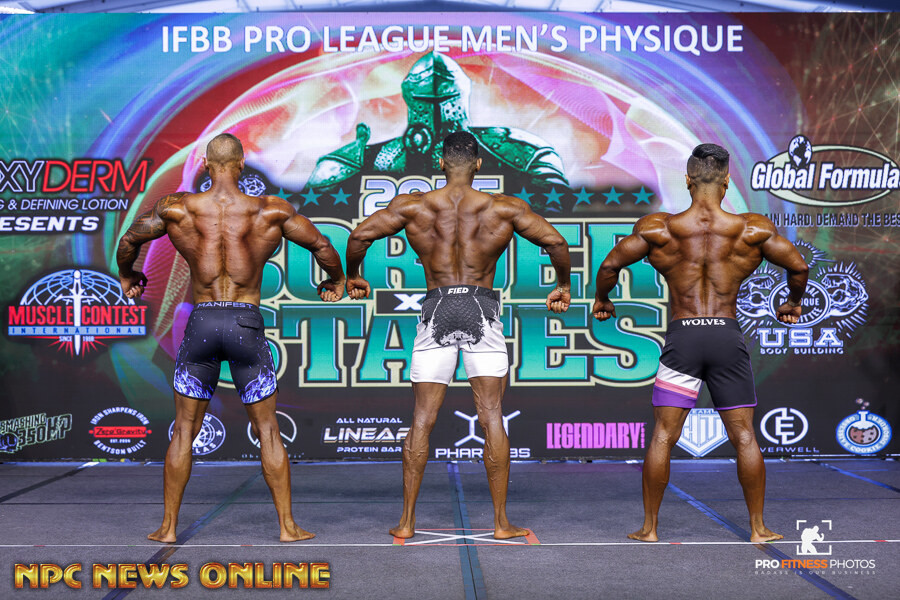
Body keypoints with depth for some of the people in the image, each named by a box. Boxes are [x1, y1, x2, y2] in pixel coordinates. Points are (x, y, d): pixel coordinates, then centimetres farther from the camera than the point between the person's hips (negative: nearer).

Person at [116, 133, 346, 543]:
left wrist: (126, 276, 35)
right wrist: (335, 280, 26)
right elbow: (322, 247, 6)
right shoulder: (271, 211, -2)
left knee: (184, 430, 12)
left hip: (201, 322, 1)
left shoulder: (177, 208, 1)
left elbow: (129, 241, 14)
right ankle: (287, 526, 12)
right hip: (247, 322, -1)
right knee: (267, 430, 9)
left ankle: (169, 526, 17)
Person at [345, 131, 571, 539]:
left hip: (437, 309, 1)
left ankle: (407, 521, 10)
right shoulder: (504, 208, 2)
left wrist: (352, 276, 16)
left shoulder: (414, 205, 3)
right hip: (482, 308, -1)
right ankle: (501, 522, 6)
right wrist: (563, 285, 17)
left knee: (422, 419, 7)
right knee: (492, 418, 3)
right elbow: (555, 242, 0)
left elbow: (360, 235, -2)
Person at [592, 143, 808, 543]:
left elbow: (610, 264, -3)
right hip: (727, 334, 1)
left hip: (682, 334, -1)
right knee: (744, 437, 10)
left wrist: (601, 299, 17)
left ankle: (649, 527, 11)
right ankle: (758, 528, 17)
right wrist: (793, 302, 25)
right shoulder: (752, 229, 0)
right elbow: (798, 266, 5)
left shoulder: (658, 228, -3)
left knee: (663, 436, 6)